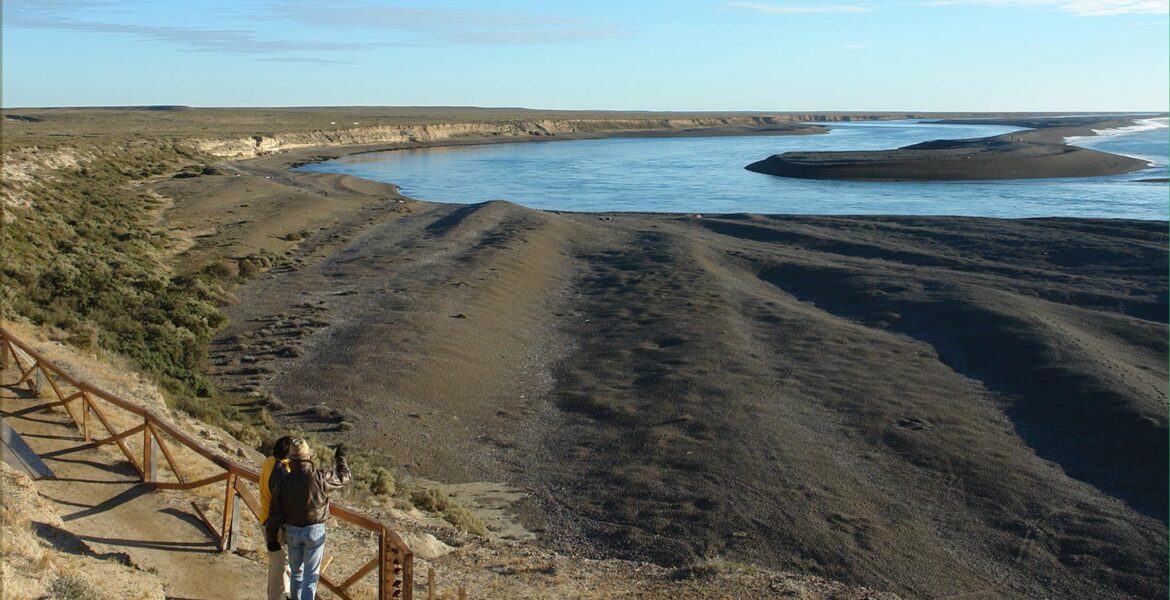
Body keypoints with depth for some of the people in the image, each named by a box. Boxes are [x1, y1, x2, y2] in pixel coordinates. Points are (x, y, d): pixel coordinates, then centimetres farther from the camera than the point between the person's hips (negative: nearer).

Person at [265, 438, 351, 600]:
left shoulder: (283, 482, -9)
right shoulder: (320, 477, -18)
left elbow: (274, 514, -5)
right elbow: (343, 477, 0)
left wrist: (272, 538, 6)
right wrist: (340, 458, 18)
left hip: (292, 531, 3)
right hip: (314, 531, -3)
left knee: (296, 570, 21)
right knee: (311, 574, 6)